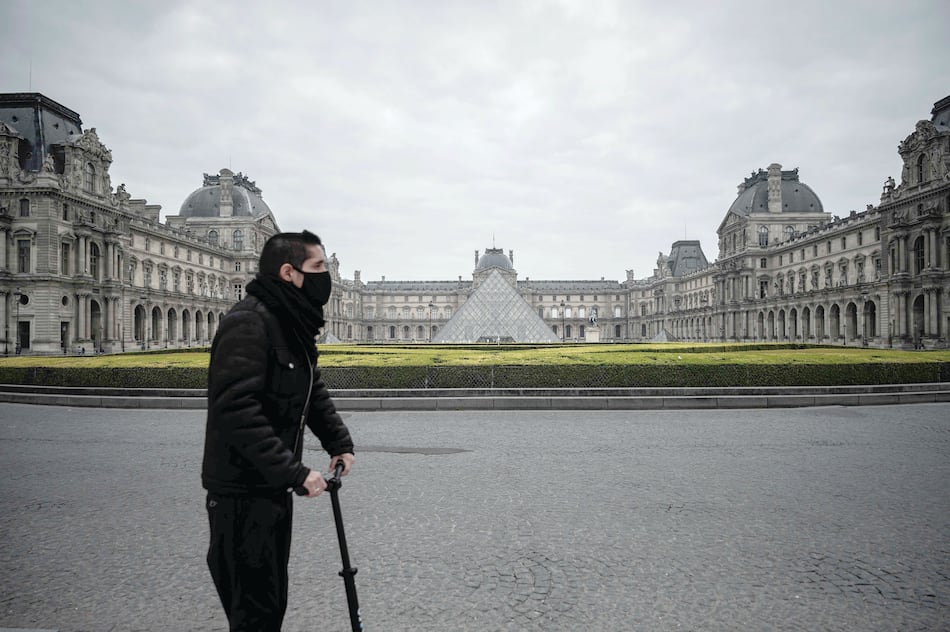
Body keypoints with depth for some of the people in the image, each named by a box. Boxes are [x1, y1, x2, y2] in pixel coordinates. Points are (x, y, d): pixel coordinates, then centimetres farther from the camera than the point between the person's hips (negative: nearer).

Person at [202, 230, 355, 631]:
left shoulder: (293, 325, 11)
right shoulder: (248, 323, -21)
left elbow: (314, 393, 19)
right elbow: (237, 411, -29)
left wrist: (339, 442, 7)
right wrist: (295, 473, -28)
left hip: (273, 488, 10)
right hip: (242, 493, -10)